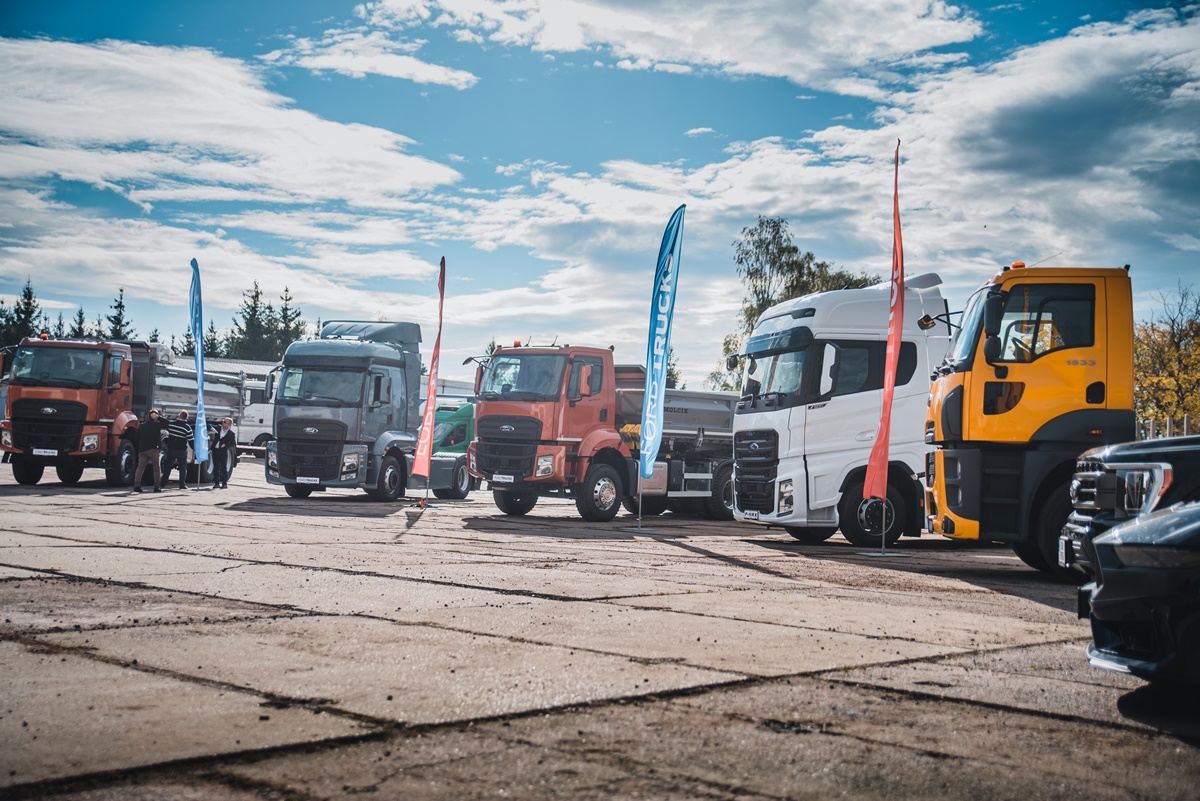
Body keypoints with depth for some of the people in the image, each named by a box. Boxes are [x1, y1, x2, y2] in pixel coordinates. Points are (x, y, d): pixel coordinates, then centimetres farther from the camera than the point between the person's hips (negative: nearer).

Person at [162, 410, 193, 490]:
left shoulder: (171, 423, -4)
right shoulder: (187, 427, -11)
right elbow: (191, 440, -8)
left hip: (171, 449, 3)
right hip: (182, 450, -3)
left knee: (168, 466, 16)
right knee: (183, 467, 4)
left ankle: (163, 482, 18)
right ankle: (182, 484, -3)